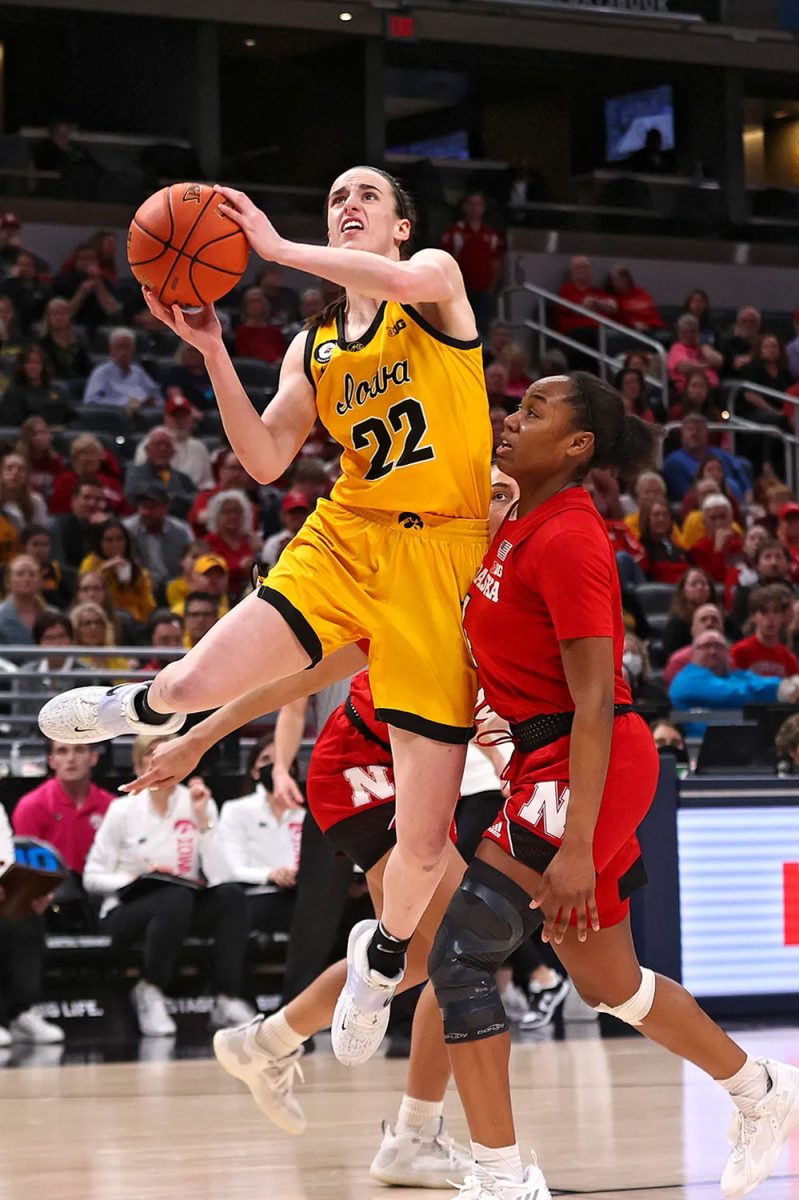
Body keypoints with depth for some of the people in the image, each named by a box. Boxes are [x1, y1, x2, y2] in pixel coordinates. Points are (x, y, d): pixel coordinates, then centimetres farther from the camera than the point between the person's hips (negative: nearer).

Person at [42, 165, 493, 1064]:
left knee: (425, 838, -6)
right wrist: (212, 352, -4)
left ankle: (384, 953, 27)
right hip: (344, 541, 4)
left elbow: (409, 282, -24)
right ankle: (151, 705, 18)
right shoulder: (313, 350, 16)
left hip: (439, 560, -3)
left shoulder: (437, 277, 3)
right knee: (197, 681, -22)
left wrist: (276, 249, -19)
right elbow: (266, 460, 5)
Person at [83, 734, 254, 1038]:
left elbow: (219, 877, -11)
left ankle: (227, 1001, -22)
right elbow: (92, 878, -3)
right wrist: (137, 878, -18)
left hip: (182, 909, 3)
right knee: (176, 898, -36)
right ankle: (150, 993, -17)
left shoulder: (199, 805, 1)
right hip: (127, 910, -3)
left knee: (232, 896, -27)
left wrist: (203, 818, -16)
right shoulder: (123, 810, -3)